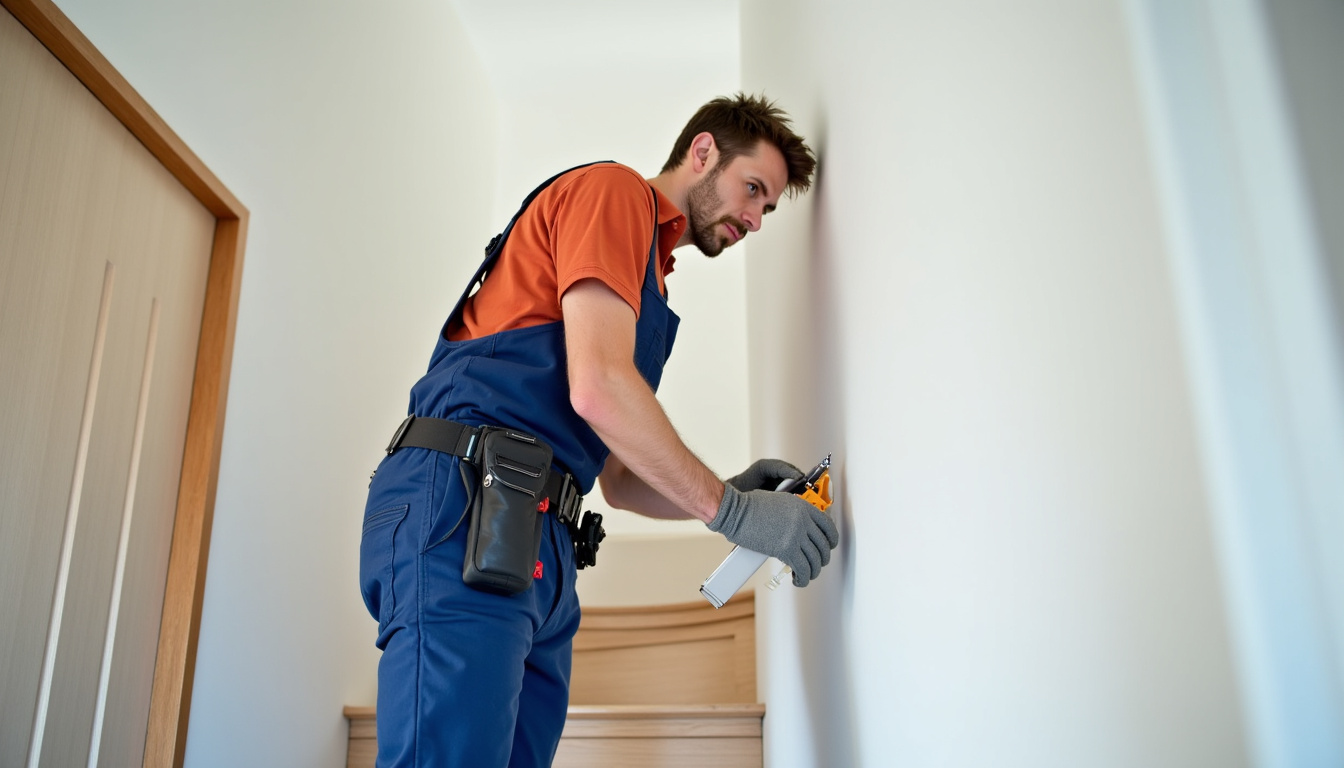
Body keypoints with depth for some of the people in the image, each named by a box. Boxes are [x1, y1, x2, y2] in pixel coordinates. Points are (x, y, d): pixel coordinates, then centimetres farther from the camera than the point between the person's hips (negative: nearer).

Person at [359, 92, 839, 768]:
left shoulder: (647, 276, 28)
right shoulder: (615, 189, 3)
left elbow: (620, 479, 25)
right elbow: (597, 386, -14)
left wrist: (727, 491, 8)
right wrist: (729, 508, -7)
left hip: (534, 545, 9)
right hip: (463, 502, -9)